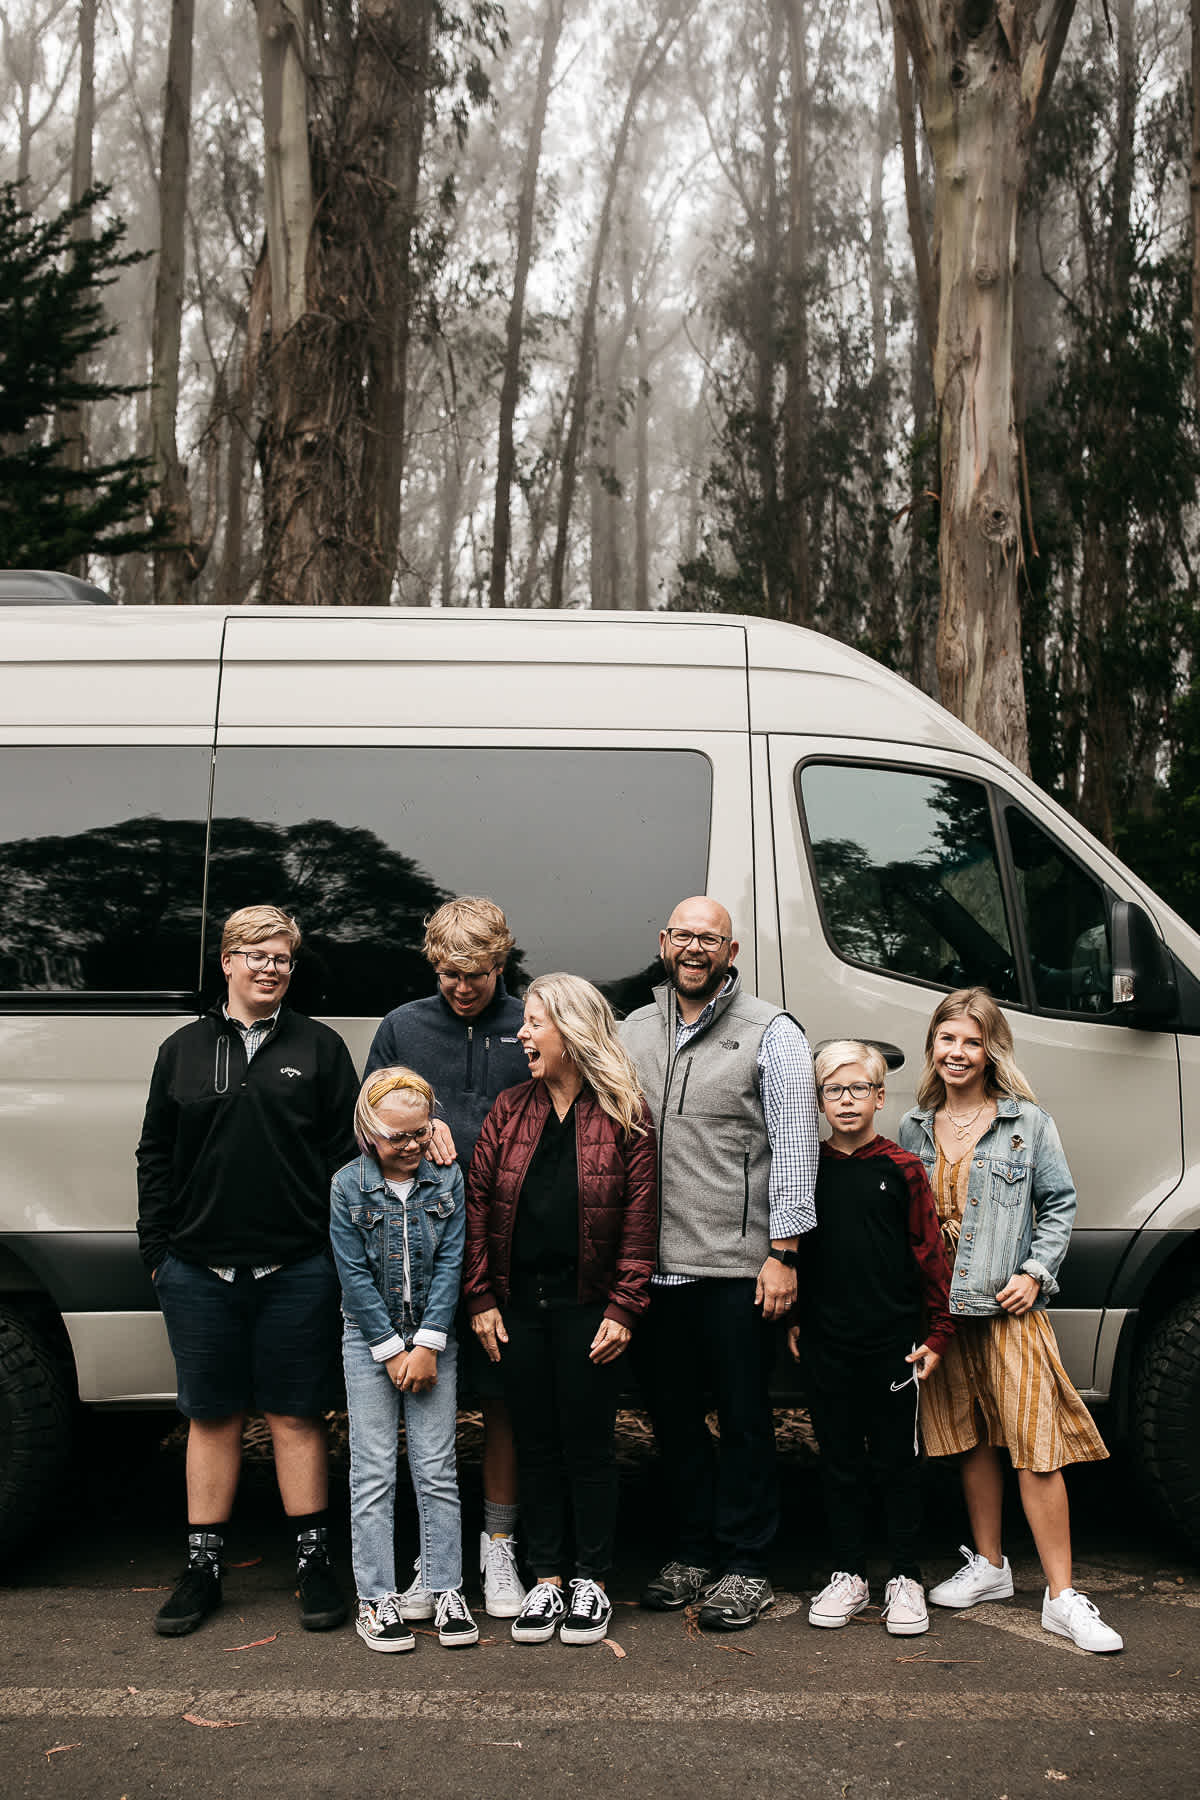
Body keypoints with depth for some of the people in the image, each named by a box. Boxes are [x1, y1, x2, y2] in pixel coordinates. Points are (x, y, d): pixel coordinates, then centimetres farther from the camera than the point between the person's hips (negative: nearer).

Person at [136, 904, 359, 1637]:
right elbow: (156, 1156, 12)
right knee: (211, 1418, 9)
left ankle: (315, 1562, 17)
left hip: (297, 1272, -2)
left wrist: (343, 1249, -3)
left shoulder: (319, 1047, 5)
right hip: (199, 1270, 2)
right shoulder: (183, 1051, 10)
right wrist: (157, 1248, 5)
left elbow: (349, 1153, 3)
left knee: (297, 1416, 5)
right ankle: (204, 1567, 20)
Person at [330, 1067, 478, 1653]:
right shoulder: (348, 1186, -4)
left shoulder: (448, 1179, -1)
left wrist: (427, 1344, -10)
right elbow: (354, 1274, -6)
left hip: (432, 1338, 1)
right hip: (369, 1339, -1)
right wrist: (391, 1349, -8)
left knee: (437, 1470, 4)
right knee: (373, 1473, 1)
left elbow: (450, 1262, -3)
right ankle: (377, 1598, 8)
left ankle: (445, 1589, 12)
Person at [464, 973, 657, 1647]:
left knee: (589, 1446, 5)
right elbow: (479, 1204, 6)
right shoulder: (509, 1112, 7)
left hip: (588, 1307, -3)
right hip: (519, 1304, 4)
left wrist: (624, 1307, -11)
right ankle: (546, 1578, 21)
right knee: (537, 1444, 11)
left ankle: (591, 1582, 17)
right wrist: (482, 1299, 0)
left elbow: (640, 1216, -6)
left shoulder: (624, 1116, -4)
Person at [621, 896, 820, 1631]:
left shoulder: (771, 1033, -2)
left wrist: (782, 1252, -10)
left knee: (744, 1418, 4)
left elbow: (795, 1147, -6)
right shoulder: (635, 1031, 12)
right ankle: (695, 1551, 28)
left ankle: (744, 1567, 16)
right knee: (673, 1413, 13)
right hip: (654, 1265, 5)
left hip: (737, 1267, -5)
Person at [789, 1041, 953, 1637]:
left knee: (898, 1460, 7)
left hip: (894, 1342, -2)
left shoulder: (902, 1169, -1)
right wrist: (791, 1319, 7)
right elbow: (790, 1247, 12)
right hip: (826, 1343, 2)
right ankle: (848, 1574, 21)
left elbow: (929, 1253, 0)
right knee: (839, 1461, 10)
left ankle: (904, 1578, 18)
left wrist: (936, 1333, -2)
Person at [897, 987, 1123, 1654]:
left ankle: (1062, 1598, -4)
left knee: (1035, 1445, -9)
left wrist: (1035, 1273, -7)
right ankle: (988, 1566, 27)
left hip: (1010, 1308, -3)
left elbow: (1059, 1204, 4)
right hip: (940, 1308, 3)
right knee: (971, 1440, 12)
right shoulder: (913, 1128, 8)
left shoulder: (1027, 1122, -1)